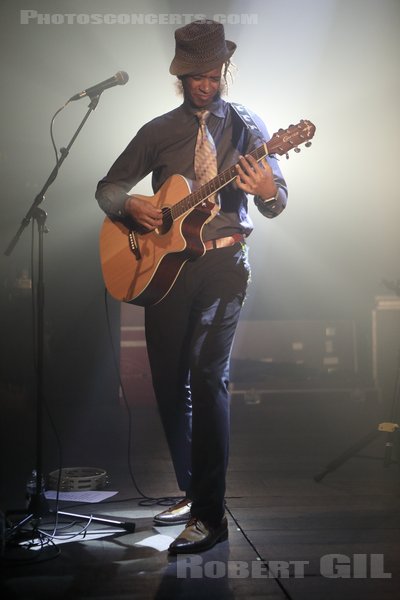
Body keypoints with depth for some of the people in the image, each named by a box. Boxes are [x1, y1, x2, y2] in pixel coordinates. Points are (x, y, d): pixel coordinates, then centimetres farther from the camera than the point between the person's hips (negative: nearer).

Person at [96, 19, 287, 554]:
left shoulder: (246, 127, 6)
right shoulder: (158, 132, 12)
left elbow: (276, 204, 2)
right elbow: (108, 187, 15)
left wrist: (268, 191, -22)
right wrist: (130, 205, -8)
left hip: (222, 261, -4)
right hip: (162, 263, 4)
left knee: (207, 375, -17)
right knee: (169, 381, 6)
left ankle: (211, 515, -13)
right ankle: (192, 492, 23)